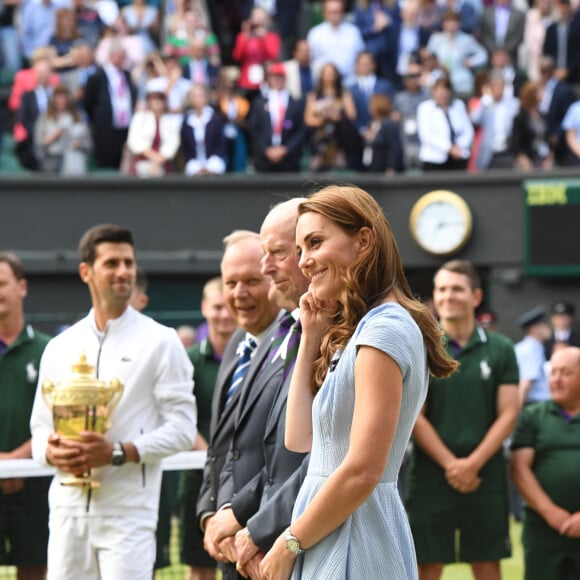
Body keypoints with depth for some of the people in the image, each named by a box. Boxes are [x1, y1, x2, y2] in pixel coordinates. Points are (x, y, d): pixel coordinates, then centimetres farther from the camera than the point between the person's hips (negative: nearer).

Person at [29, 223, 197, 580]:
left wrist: (119, 452, -16)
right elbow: (41, 425, 17)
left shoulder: (160, 342, 2)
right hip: (68, 508, 4)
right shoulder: (60, 347, 14)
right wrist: (51, 452, -8)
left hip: (129, 511, -4)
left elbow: (182, 429, -3)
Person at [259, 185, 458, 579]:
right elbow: (300, 439, 13)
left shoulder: (384, 330, -15)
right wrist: (312, 339, 9)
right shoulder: (352, 332, 15)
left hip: (354, 542, -9)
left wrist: (288, 545, -10)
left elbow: (361, 472, -20)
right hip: (334, 538, 9)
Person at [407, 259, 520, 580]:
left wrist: (473, 464, -10)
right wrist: (451, 464, -11)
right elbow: (414, 418, -4)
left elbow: (508, 414, 1)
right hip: (431, 476, -1)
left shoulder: (500, 349, 5)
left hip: (486, 476, 1)